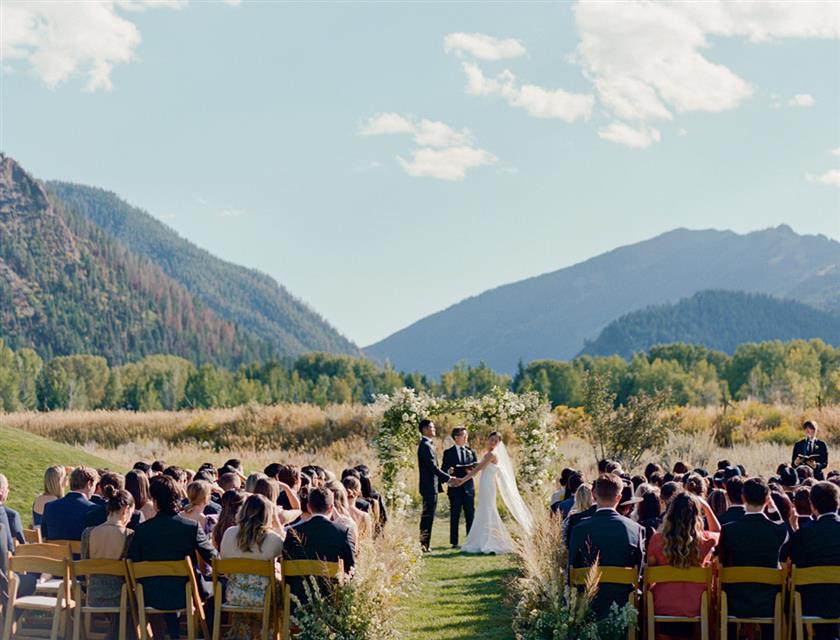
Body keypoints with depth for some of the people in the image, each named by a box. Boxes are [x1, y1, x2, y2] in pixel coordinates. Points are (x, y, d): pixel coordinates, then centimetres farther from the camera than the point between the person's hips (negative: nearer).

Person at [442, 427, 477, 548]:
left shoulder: (471, 452, 13)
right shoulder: (449, 453, 3)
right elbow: (444, 469, 0)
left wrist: (471, 470, -14)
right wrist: (448, 472, -22)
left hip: (468, 487, 3)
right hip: (455, 487, -3)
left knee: (470, 515, 4)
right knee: (455, 516, 0)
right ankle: (454, 542, 5)